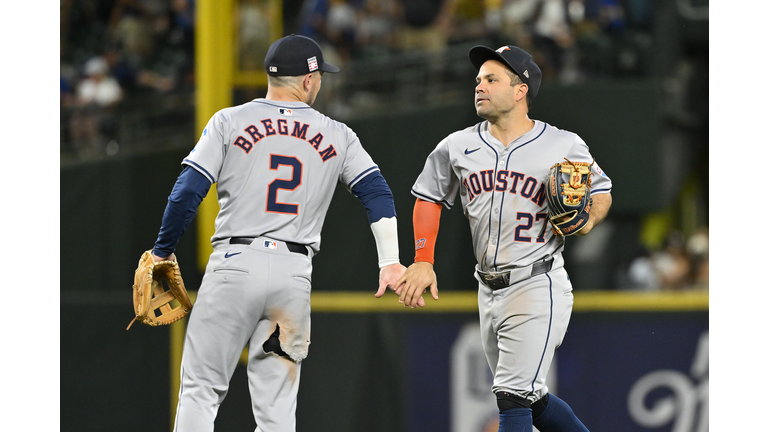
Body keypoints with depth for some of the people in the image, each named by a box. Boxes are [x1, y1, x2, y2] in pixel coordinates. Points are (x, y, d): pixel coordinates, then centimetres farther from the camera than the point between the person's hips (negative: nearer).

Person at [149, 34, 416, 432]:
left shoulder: (229, 122, 5)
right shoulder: (337, 136, 11)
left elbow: (187, 192, -2)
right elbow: (377, 192, 4)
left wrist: (163, 250, 7)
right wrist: (390, 262, 2)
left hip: (235, 264, -2)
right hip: (295, 272, 2)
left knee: (201, 389, 2)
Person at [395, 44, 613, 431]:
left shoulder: (564, 146, -4)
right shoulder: (457, 147, 6)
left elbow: (601, 191, 9)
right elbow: (430, 197, 17)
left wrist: (588, 221, -13)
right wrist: (423, 261, 6)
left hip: (538, 287, -6)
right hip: (489, 293, 6)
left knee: (514, 396, -14)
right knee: (530, 398, 14)